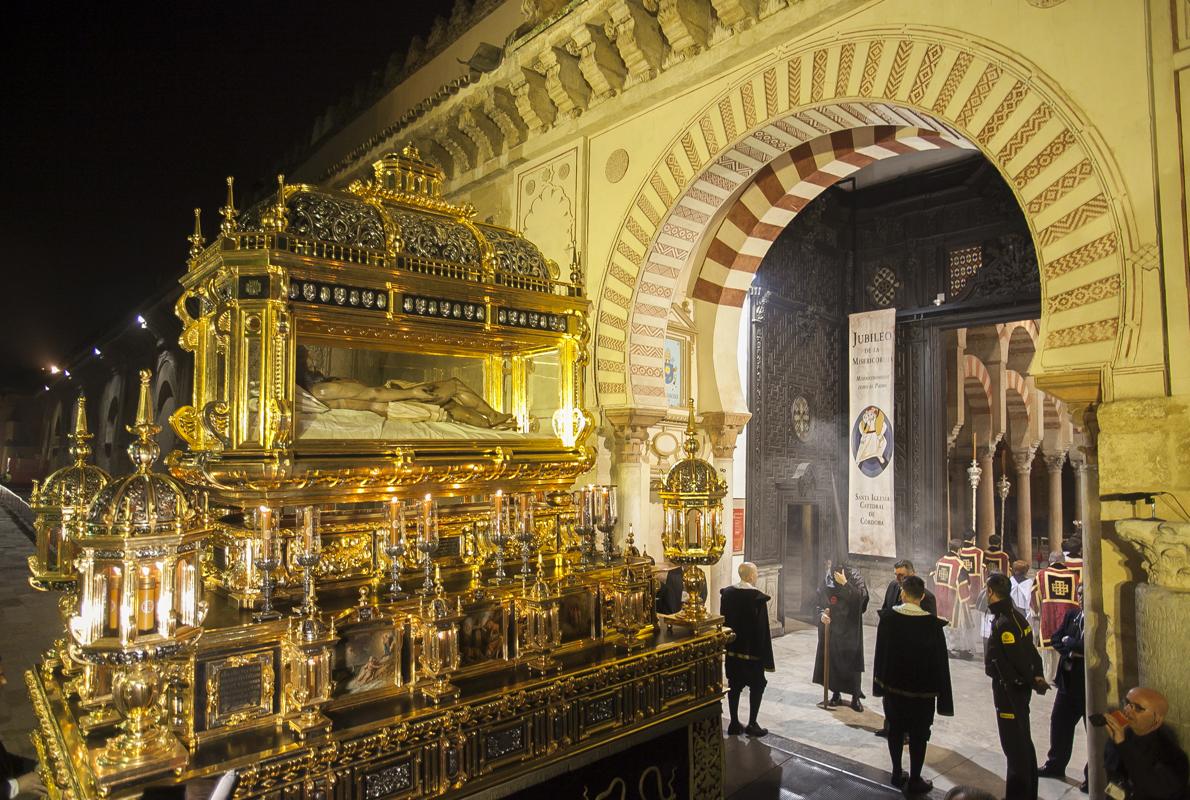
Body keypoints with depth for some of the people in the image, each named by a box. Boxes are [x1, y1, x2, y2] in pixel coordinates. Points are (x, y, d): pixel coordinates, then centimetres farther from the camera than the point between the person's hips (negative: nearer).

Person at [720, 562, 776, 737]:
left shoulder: (726, 593, -2)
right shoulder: (758, 597, -18)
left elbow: (723, 621, 5)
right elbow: (763, 629, -15)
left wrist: (726, 645, 15)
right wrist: (767, 658, -10)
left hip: (732, 649, 5)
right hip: (752, 650, -5)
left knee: (734, 686, 14)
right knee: (757, 686, 11)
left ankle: (734, 723, 18)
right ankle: (752, 724, 11)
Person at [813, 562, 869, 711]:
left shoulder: (854, 576, -6)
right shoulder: (826, 580, 5)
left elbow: (861, 596, -20)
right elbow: (820, 602, 13)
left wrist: (844, 583, -25)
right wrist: (821, 614, -5)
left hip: (849, 627, -3)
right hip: (830, 627, 4)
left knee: (851, 661, -1)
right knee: (831, 660, 5)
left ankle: (855, 697, 11)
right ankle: (836, 694, 20)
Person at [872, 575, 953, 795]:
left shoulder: (887, 617, -9)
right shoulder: (932, 623, -17)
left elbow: (879, 651, -2)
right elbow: (940, 661, -13)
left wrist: (880, 683, 10)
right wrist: (943, 695, -4)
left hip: (892, 685, 3)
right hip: (921, 688, -2)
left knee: (895, 729, 18)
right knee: (918, 734, 11)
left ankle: (897, 773, 28)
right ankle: (914, 780, 19)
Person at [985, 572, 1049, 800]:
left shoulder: (1003, 623, -24)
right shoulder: (1016, 616, 5)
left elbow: (1017, 658, -25)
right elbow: (1030, 651, 8)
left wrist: (1032, 681, -12)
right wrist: (1038, 676, 4)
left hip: (1009, 690, -10)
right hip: (1019, 689, 10)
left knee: (1014, 746, 0)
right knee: (1023, 742, 20)